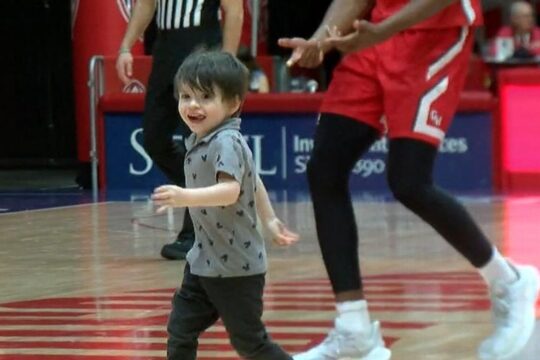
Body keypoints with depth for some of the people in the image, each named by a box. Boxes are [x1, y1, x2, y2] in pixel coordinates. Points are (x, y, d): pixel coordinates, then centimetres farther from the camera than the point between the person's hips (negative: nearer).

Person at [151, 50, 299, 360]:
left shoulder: (227, 143, -22)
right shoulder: (201, 141, 7)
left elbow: (230, 190, -39)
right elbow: (254, 181, 20)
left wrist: (187, 197, -54)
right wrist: (270, 220, 30)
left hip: (236, 267, -9)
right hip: (204, 261, 9)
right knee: (180, 332, 7)